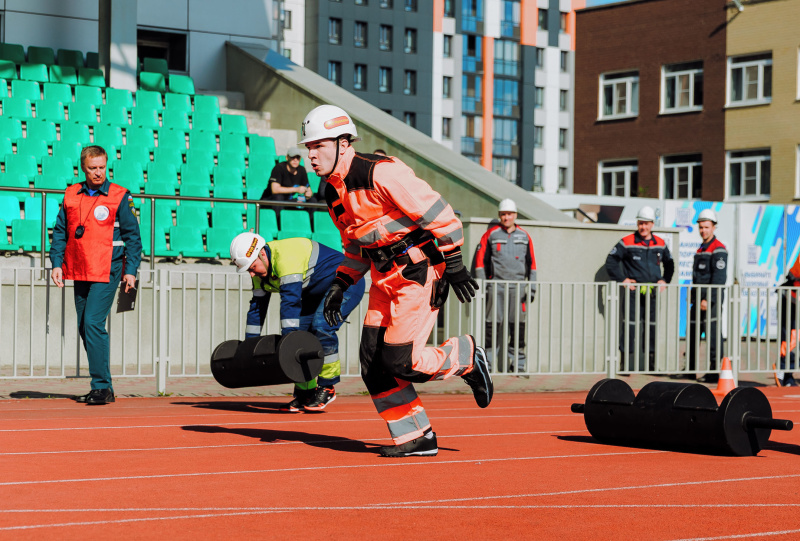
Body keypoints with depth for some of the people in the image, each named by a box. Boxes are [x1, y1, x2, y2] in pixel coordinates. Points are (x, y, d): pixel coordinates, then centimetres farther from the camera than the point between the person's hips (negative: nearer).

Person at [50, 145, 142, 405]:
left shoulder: (119, 196, -2)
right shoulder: (71, 195, 10)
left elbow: (132, 236, -1)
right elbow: (60, 232, 14)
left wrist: (130, 270, -7)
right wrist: (57, 262, 3)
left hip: (107, 271, -6)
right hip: (79, 272, 6)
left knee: (93, 323, -17)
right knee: (84, 327, 10)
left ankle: (102, 387, -13)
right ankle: (102, 386, 21)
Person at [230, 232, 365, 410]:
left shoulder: (286, 256, -32)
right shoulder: (261, 270, -2)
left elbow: (290, 301, -37)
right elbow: (257, 306, 7)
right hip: (316, 293, 10)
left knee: (321, 326, -27)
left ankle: (327, 387, -14)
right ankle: (305, 393, 3)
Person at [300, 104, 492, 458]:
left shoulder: (380, 173, -19)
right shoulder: (333, 193, 9)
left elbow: (436, 212, -19)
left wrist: (454, 263, -18)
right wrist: (340, 285, 9)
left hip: (418, 273, -9)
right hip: (385, 279, 9)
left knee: (399, 362, -12)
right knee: (372, 362, 2)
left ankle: (467, 357, 14)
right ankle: (416, 439, 12)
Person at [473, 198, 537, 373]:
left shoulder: (524, 236, 11)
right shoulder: (490, 235, 4)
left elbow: (532, 262, 14)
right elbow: (480, 259, 5)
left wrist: (532, 287, 8)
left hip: (517, 286, 2)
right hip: (496, 285, -2)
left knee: (518, 325, 1)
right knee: (493, 323, -6)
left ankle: (517, 363, 7)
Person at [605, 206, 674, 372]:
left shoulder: (660, 244, 11)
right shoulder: (626, 243, -2)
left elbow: (669, 264, 26)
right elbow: (611, 261, 0)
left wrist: (665, 280, 12)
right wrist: (622, 279, -7)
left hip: (653, 294, 4)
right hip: (633, 292, -4)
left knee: (652, 327, 7)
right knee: (630, 326, -7)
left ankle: (651, 362, 13)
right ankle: (626, 361, -2)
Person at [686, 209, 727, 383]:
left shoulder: (718, 250, -10)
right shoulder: (701, 249, 19)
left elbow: (719, 277, -17)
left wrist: (708, 300, -22)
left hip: (712, 301, -9)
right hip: (698, 300, 9)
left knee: (712, 334, -9)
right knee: (691, 333, 13)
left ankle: (716, 372, -6)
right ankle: (690, 369, 23)